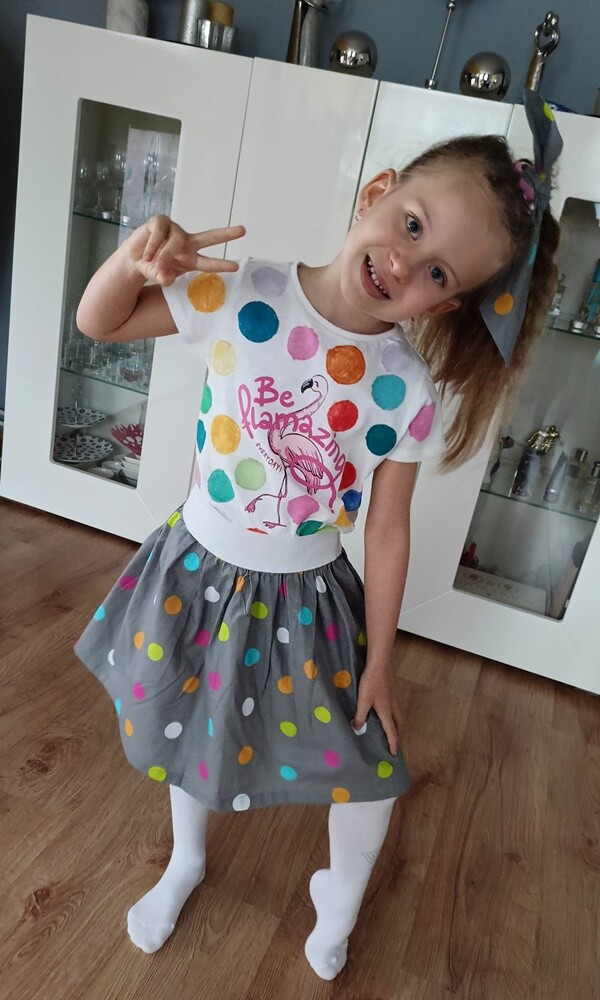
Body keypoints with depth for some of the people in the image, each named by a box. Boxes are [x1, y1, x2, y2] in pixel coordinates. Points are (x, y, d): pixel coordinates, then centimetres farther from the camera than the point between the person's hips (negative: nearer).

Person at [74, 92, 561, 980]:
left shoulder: (409, 395, -18)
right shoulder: (240, 296, -18)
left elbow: (389, 529, -9)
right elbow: (98, 323, -6)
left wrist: (380, 661, -3)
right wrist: (133, 257, -28)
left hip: (306, 599, 0)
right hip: (197, 570, 1)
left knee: (370, 770, 11)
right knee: (188, 733, 24)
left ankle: (340, 899, 50)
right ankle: (186, 863, 61)